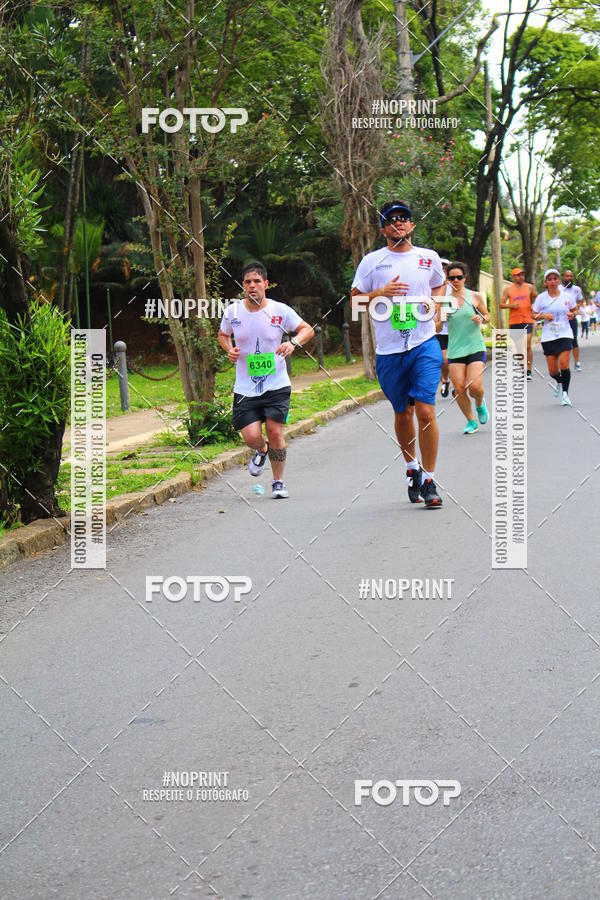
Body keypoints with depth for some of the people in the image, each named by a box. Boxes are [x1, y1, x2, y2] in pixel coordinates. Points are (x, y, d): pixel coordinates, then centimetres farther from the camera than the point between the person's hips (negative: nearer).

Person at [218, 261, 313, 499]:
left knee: (275, 431, -10)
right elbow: (223, 335, 18)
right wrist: (229, 350, -3)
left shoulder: (280, 311, -6)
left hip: (276, 385, -1)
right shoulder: (233, 311, -1)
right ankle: (262, 451, 31)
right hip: (245, 388, 1)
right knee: (251, 436, -9)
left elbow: (307, 329, 4)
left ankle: (278, 482, 12)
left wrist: (293, 342, -17)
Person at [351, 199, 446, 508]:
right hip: (388, 351, 1)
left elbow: (440, 284, 27)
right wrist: (382, 293, -10)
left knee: (426, 412, -12)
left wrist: (435, 300, 6)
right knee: (402, 414, 11)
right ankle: (411, 467, 35)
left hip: (424, 345, 0)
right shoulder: (371, 261, 4)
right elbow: (354, 300, 6)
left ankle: (429, 480, -3)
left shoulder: (429, 258, 9)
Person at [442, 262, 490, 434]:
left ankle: (480, 404, 22)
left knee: (475, 387, -14)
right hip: (455, 350, 1)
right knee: (459, 388, -6)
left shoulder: (475, 296, 2)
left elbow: (487, 315, 15)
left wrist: (482, 319, -7)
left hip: (475, 348, -1)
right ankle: (471, 421, 13)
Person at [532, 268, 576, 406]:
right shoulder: (541, 298, 0)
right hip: (548, 336, 1)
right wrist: (543, 316, -13)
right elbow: (534, 315, 7)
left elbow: (574, 309, 18)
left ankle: (565, 393, 0)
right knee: (553, 371, 1)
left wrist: (572, 314, -4)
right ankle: (559, 382, 37)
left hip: (564, 334, 0)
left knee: (564, 364, -17)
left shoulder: (567, 296, 2)